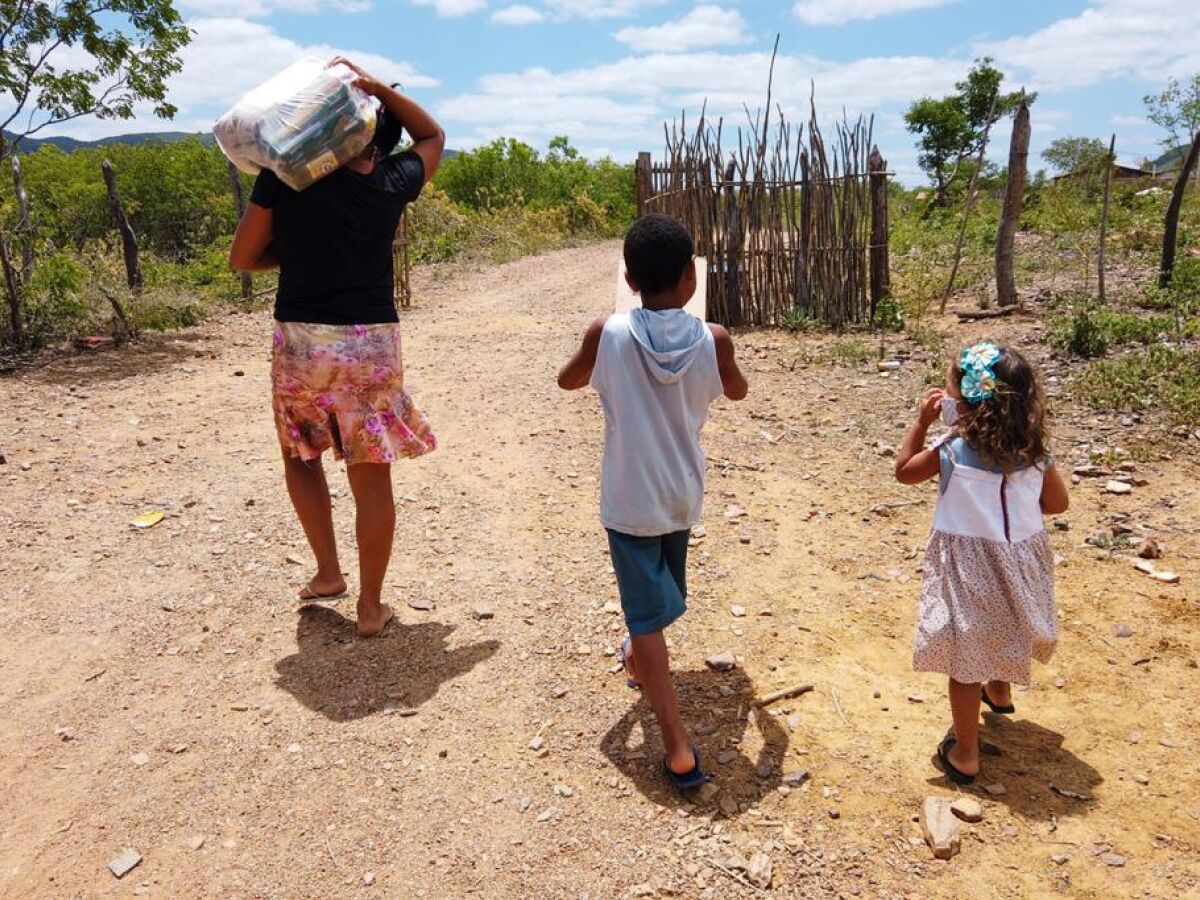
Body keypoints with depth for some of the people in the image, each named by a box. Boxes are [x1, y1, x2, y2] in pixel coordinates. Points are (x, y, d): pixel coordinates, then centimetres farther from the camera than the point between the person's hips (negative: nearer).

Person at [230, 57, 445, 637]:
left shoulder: (283, 176, -4)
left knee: (300, 455, 25)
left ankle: (328, 572, 25)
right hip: (371, 344, 0)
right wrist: (376, 86, 6)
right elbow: (433, 136, 19)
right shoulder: (390, 184, -1)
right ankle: (370, 606, 14)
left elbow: (242, 258, 3)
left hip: (300, 340, 0)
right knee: (371, 476, 6)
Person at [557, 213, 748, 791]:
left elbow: (568, 381, 5)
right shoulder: (712, 339, -11)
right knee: (662, 592, 28)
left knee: (646, 616, 2)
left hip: (629, 501, -3)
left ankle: (679, 749, -1)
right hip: (683, 495, 3)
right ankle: (640, 663, 55)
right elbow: (737, 391, 11)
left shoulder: (608, 333, -15)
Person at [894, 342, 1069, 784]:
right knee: (1000, 633, 32)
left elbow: (904, 470, -1)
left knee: (964, 660, 5)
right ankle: (1000, 692, 59)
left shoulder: (953, 450, -19)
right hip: (1019, 561, 6)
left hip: (969, 566, -5)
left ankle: (965, 754, 14)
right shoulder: (1034, 449, -7)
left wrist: (921, 421, -1)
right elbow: (1057, 503, 5)